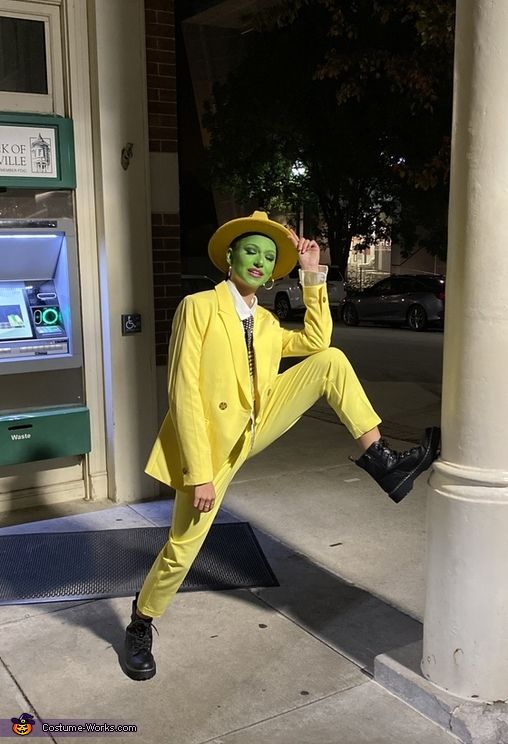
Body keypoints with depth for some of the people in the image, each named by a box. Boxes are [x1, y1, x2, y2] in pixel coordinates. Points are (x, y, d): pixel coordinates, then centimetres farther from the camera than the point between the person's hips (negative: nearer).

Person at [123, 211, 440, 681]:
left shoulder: (266, 323, 10)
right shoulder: (198, 307, -12)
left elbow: (315, 341, 5)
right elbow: (183, 391, -17)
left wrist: (313, 275, -1)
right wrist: (200, 474, -22)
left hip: (256, 427, 6)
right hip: (211, 440, -6)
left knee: (331, 360, -5)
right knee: (183, 548, -1)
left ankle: (381, 462, -11)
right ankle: (139, 629, 28)